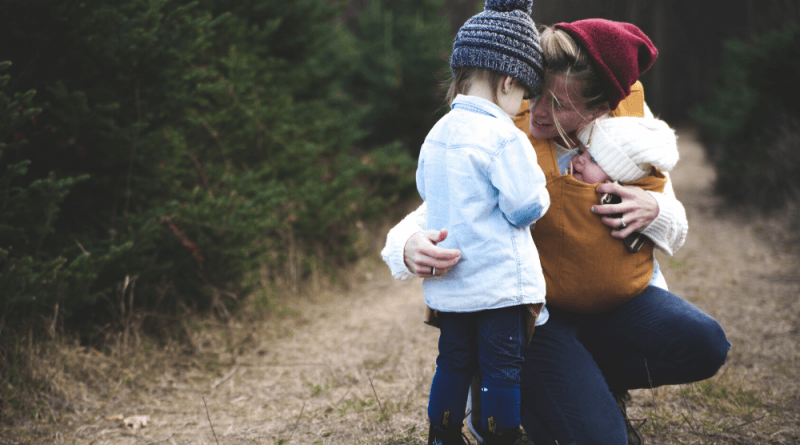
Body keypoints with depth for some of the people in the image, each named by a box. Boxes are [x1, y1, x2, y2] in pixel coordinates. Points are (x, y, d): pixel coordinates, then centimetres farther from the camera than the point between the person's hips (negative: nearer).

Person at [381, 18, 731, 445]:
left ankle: (597, 383, 8)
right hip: (533, 310, -4)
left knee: (702, 344, -23)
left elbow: (675, 230, 4)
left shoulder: (633, 116, -7)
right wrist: (411, 249, -43)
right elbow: (425, 220, -18)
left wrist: (652, 211, -21)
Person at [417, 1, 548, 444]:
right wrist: (539, 195, 3)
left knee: (453, 362, 17)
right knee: (503, 367, 4)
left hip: (448, 284, 7)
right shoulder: (504, 137, -17)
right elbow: (525, 207, -18)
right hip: (500, 281, -7)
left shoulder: (436, 134, 6)